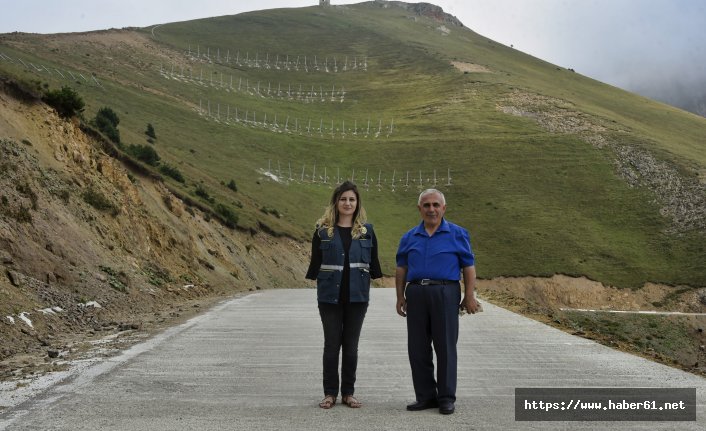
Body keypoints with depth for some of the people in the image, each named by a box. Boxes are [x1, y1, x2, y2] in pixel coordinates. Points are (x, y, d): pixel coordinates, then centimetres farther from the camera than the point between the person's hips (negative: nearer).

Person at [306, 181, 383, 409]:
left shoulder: (367, 231, 5)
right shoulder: (323, 230, 1)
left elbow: (373, 262, 8)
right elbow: (315, 262, 3)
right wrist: (314, 280, -3)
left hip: (357, 296, 1)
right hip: (330, 296, -1)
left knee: (351, 345, 7)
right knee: (332, 344, 5)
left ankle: (348, 393, 17)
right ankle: (330, 393, 14)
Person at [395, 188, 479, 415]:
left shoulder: (458, 234, 3)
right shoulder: (410, 237, 11)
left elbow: (468, 267, 2)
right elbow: (401, 269, 14)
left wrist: (469, 296, -5)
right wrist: (400, 296, 7)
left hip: (445, 293, -3)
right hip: (416, 293, 4)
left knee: (445, 347, 0)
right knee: (417, 348, 5)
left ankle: (446, 397, 8)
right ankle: (425, 396, 16)